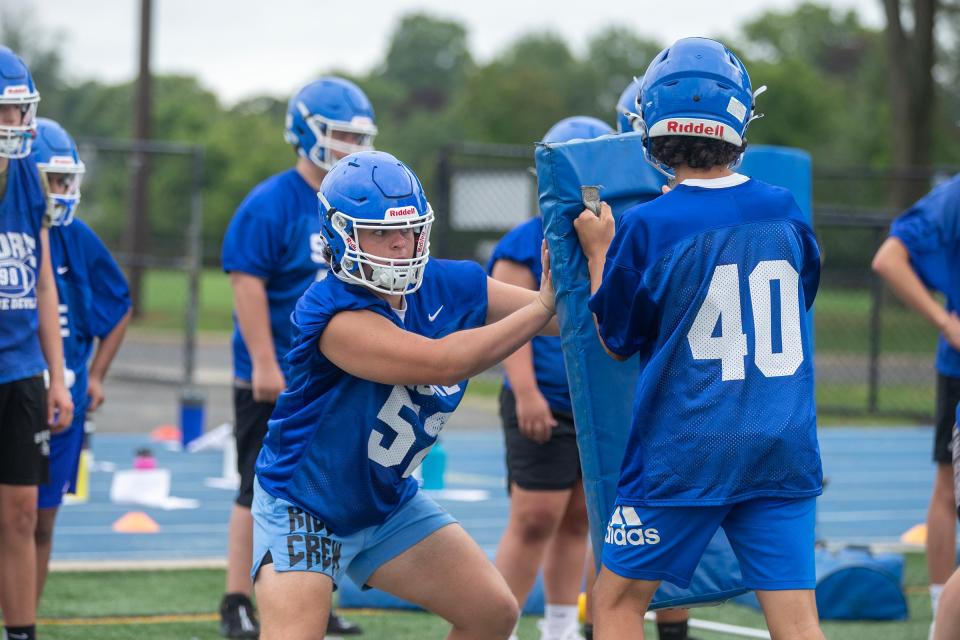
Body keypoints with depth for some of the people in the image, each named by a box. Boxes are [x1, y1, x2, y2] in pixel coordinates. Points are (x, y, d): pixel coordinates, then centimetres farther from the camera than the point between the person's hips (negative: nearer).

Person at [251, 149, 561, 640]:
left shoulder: (450, 287, -9)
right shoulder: (332, 314, -31)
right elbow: (443, 362, -41)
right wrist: (542, 308, -36)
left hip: (389, 503, 7)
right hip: (302, 508, -7)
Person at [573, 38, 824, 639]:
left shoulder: (647, 227, -10)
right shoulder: (785, 212, 1)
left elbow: (617, 341, 2)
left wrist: (598, 251, 14)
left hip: (684, 453, -3)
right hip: (785, 450, 3)